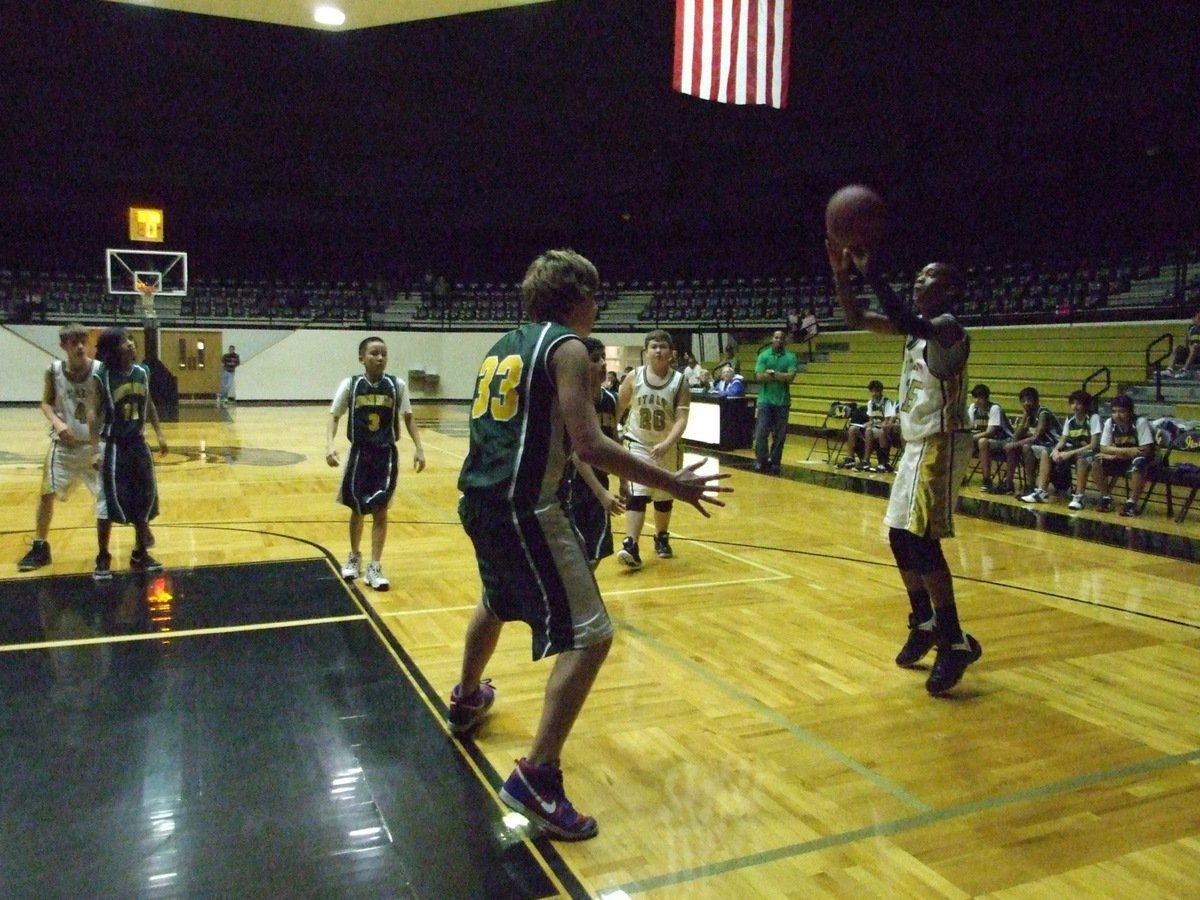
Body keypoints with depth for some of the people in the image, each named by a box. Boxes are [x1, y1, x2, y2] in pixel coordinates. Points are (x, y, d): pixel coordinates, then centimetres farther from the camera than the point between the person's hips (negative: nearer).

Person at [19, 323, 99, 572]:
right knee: (47, 493, 1)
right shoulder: (53, 371, -7)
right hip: (65, 442, 2)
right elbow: (46, 403, 5)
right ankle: (40, 547, 14)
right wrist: (57, 422, -14)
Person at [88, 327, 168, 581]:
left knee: (144, 500, 10)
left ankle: (140, 554, 23)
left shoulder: (142, 372, 1)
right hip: (113, 446, -5)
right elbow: (94, 413, -13)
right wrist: (95, 450, -19)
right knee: (108, 502, -2)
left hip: (138, 444, 5)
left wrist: (159, 433, 12)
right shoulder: (102, 377, -13)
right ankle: (103, 560, 11)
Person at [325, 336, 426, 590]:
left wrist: (418, 448, -3)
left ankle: (375, 567, 9)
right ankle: (354, 557, 35)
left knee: (380, 511, 1)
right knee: (357, 509, 13)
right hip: (359, 454, 0)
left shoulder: (397, 385, -5)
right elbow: (334, 417, -2)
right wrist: (329, 445, -17)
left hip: (386, 455, 0)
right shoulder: (350, 385, -7)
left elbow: (408, 417, 4)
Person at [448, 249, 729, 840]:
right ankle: (536, 779, -10)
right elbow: (589, 446, -19)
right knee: (588, 636, -6)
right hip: (522, 508, -9)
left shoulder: (504, 345, 16)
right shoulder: (566, 346, -9)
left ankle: (467, 700, 56)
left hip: (479, 499, 10)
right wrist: (673, 485, -14)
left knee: (497, 601, 34)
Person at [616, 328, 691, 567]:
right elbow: (618, 409, 2)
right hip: (638, 444, -1)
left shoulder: (679, 382, -10)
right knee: (636, 496, -15)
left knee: (664, 498, 15)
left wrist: (666, 444, -32)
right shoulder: (634, 377, -8)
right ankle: (631, 545, -18)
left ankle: (661, 538, 36)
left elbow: (681, 419, -17)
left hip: (667, 448, 1)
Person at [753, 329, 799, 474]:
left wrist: (772, 373, -11)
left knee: (779, 435, 5)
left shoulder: (791, 357, 2)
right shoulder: (763, 355, 2)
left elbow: (790, 377, -11)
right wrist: (781, 376, -10)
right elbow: (759, 377, -9)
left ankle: (775, 463, 16)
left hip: (782, 401, 1)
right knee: (761, 433, -6)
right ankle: (761, 461, 6)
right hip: (765, 400, -1)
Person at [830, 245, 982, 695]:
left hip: (942, 445, -10)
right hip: (918, 444, 10)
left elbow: (908, 321, -38)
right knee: (901, 537, 14)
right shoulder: (918, 326, 12)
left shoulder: (946, 326, -15)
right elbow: (856, 318, 12)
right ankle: (925, 624, 30)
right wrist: (841, 274, -2)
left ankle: (956, 643, -5)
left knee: (922, 540, -14)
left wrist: (869, 271, -36)